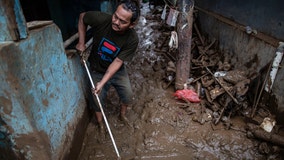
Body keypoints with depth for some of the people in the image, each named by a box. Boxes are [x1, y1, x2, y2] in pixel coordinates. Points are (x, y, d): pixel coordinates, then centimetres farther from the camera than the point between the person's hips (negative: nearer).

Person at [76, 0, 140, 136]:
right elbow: (82, 17, -9)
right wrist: (81, 42, -15)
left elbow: (117, 61, -26)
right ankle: (101, 127, 36)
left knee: (128, 95, 10)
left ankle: (122, 115, 43)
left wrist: (102, 83, -30)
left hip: (117, 71, 1)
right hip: (97, 71, 0)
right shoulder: (101, 19, -30)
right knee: (98, 100, 10)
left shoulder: (132, 39, -29)